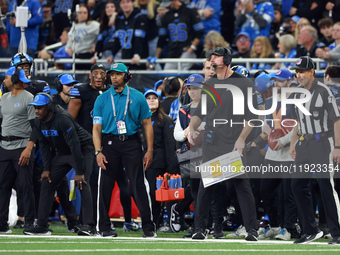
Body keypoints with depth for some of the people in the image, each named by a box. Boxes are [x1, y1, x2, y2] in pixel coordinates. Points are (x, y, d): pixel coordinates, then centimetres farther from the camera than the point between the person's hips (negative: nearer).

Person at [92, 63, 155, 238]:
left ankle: (148, 227, -3)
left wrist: (150, 150, 0)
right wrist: (98, 152, -9)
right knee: (105, 185, -1)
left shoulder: (137, 97, 6)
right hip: (110, 143, 1)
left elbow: (147, 124, 8)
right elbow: (97, 127, 3)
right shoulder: (102, 99, 7)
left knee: (139, 184, -5)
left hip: (131, 143, -1)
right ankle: (104, 227, 8)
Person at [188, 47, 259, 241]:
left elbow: (252, 115, -3)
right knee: (205, 185, 1)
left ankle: (252, 229, -4)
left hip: (234, 144, -4)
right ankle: (200, 228, 9)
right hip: (211, 143, 4)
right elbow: (199, 112, 18)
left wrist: (242, 138, -14)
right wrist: (192, 128, -3)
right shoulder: (208, 85, 14)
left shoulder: (244, 83, 0)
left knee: (242, 185, -7)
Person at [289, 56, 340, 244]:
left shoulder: (323, 91, -11)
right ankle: (310, 231, 13)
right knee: (298, 185, 4)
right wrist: (293, 143, 16)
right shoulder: (297, 93, 11)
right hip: (304, 144, 7)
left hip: (323, 143, -7)